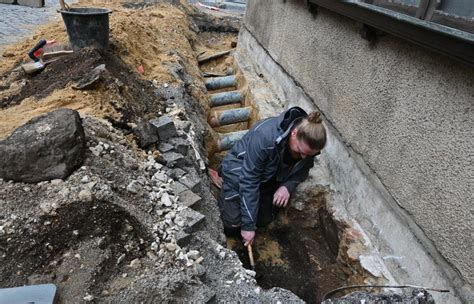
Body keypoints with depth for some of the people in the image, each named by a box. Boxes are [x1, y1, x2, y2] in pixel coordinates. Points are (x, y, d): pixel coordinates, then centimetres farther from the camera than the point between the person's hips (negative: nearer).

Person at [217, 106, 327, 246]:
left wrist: (288, 186, -26)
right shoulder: (264, 136, -40)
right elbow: (249, 181, -34)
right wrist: (248, 225, -29)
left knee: (264, 220, 5)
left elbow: (302, 171, -3)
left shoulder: (307, 143, -21)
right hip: (239, 171, -5)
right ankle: (225, 191, 21)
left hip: (267, 179, 5)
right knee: (232, 225, -7)